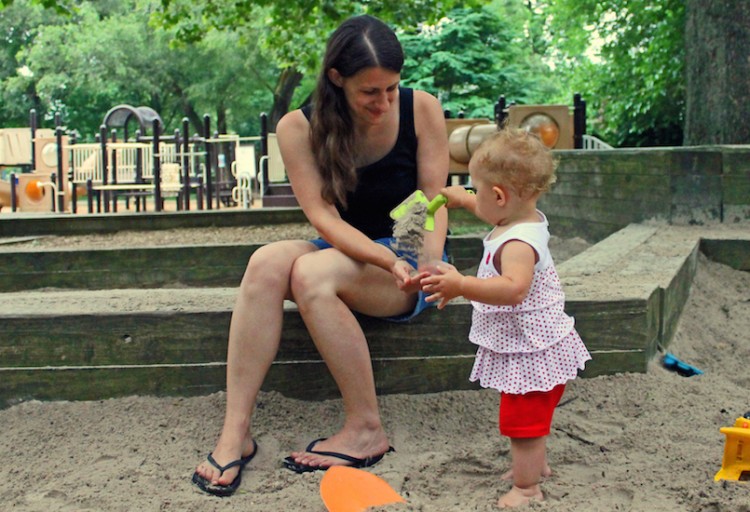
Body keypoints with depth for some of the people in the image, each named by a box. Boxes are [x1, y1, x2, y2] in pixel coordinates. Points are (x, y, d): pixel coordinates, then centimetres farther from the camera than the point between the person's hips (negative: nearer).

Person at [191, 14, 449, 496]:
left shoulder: (421, 109, -9)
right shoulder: (300, 128, -9)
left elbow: (433, 202, -9)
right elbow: (323, 215, -18)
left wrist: (430, 263, -29)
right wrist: (389, 260, -34)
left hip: (410, 261, -3)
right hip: (345, 253, 3)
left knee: (313, 272, -32)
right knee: (267, 262, -29)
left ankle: (366, 430, -23)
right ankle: (236, 430, -28)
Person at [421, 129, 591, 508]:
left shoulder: (519, 243, -31)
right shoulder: (527, 219, 1)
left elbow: (513, 289, -48)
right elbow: (493, 213, 27)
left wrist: (462, 286, -56)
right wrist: (462, 199, 37)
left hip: (531, 351, -11)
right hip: (529, 347, 11)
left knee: (522, 421, 1)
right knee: (530, 416, 28)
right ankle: (536, 464, 46)